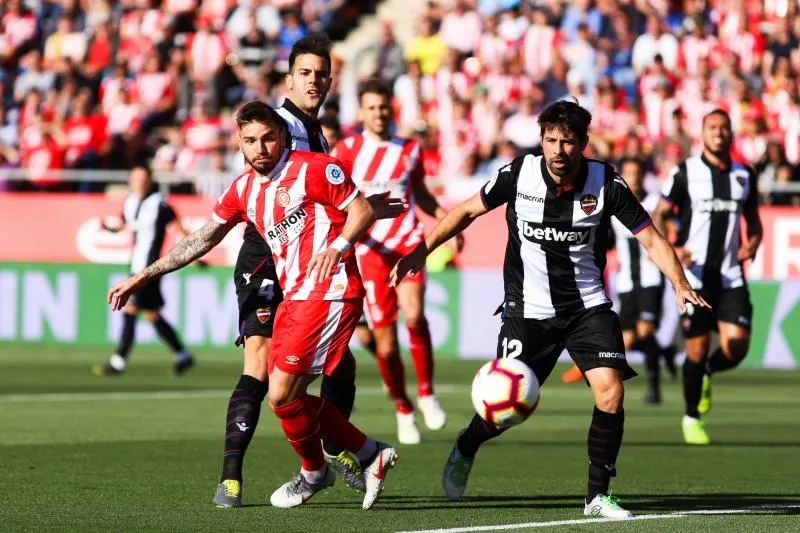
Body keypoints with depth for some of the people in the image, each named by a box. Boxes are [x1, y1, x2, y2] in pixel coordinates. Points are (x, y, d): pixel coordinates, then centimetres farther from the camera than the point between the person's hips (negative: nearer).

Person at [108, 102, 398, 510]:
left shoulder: (311, 168, -8)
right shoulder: (244, 189, 13)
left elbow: (363, 211, -6)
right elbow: (202, 240, 21)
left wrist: (336, 247, -24)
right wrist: (141, 277, 20)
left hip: (329, 292, -8)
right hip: (293, 297, 8)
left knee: (282, 395, -10)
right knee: (288, 398, 4)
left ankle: (313, 472, 16)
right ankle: (372, 455, 19)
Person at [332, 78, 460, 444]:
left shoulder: (410, 150, 11)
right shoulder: (347, 150, 3)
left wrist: (444, 216, 8)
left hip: (407, 243, 1)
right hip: (370, 250, -1)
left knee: (414, 316, -23)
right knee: (385, 338, -1)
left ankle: (426, 393, -7)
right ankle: (403, 410, 17)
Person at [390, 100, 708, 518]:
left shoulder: (606, 183, -12)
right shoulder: (518, 175, -11)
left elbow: (652, 239, -7)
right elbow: (468, 210, 5)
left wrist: (680, 285, -22)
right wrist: (422, 250, -1)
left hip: (588, 305, 1)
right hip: (528, 308, -1)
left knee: (610, 389, -18)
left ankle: (597, 494, -3)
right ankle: (466, 447, 33)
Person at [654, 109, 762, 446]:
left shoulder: (745, 176, 9)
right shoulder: (685, 173, -2)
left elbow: (753, 221, 21)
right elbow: (658, 216, 1)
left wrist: (752, 243, -1)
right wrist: (670, 250, -16)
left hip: (731, 276, 3)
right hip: (695, 275, -3)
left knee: (737, 345, -11)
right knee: (697, 348, -2)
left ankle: (706, 374, 24)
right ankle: (691, 418, 18)